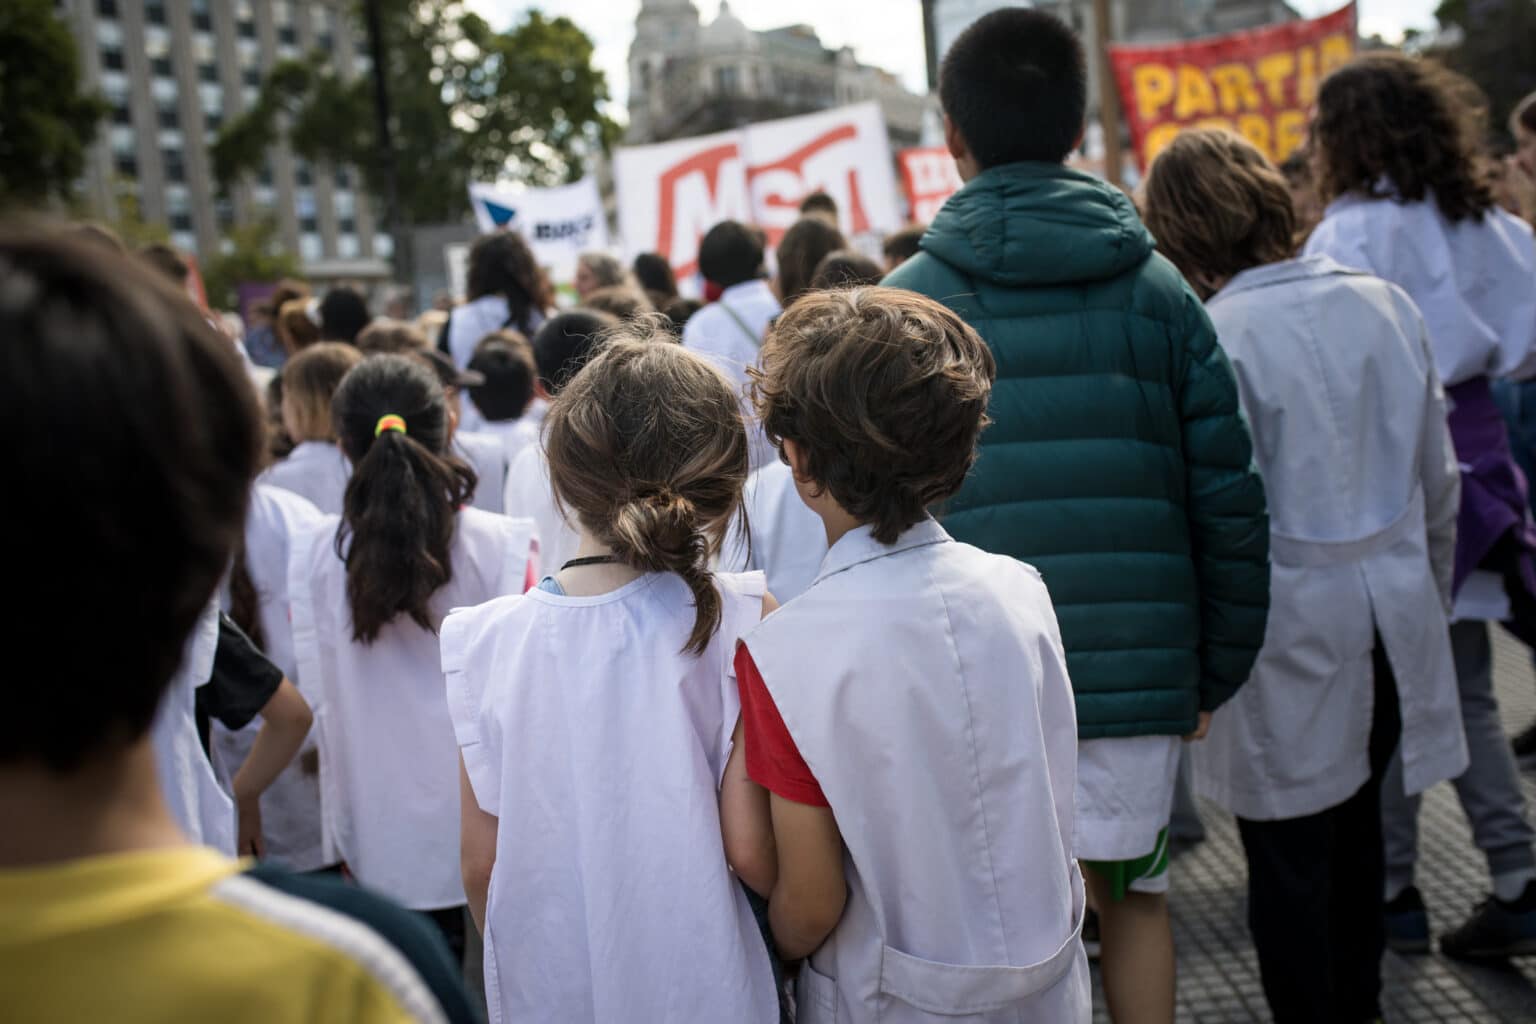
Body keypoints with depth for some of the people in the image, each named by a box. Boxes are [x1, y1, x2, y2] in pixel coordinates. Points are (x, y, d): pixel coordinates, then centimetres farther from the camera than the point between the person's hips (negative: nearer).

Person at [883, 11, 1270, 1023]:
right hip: (1141, 673, 2)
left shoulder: (903, 303, -2)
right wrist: (1219, 671, 10)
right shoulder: (1156, 286, 2)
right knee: (1135, 894, 21)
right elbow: (1231, 504, 0)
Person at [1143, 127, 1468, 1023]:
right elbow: (1440, 481, 10)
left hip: (1290, 621, -6)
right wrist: (1429, 603, 22)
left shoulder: (1214, 334, -16)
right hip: (1394, 607, 6)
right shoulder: (1387, 304, 3)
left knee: (1290, 855, 9)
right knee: (1357, 823, 22)